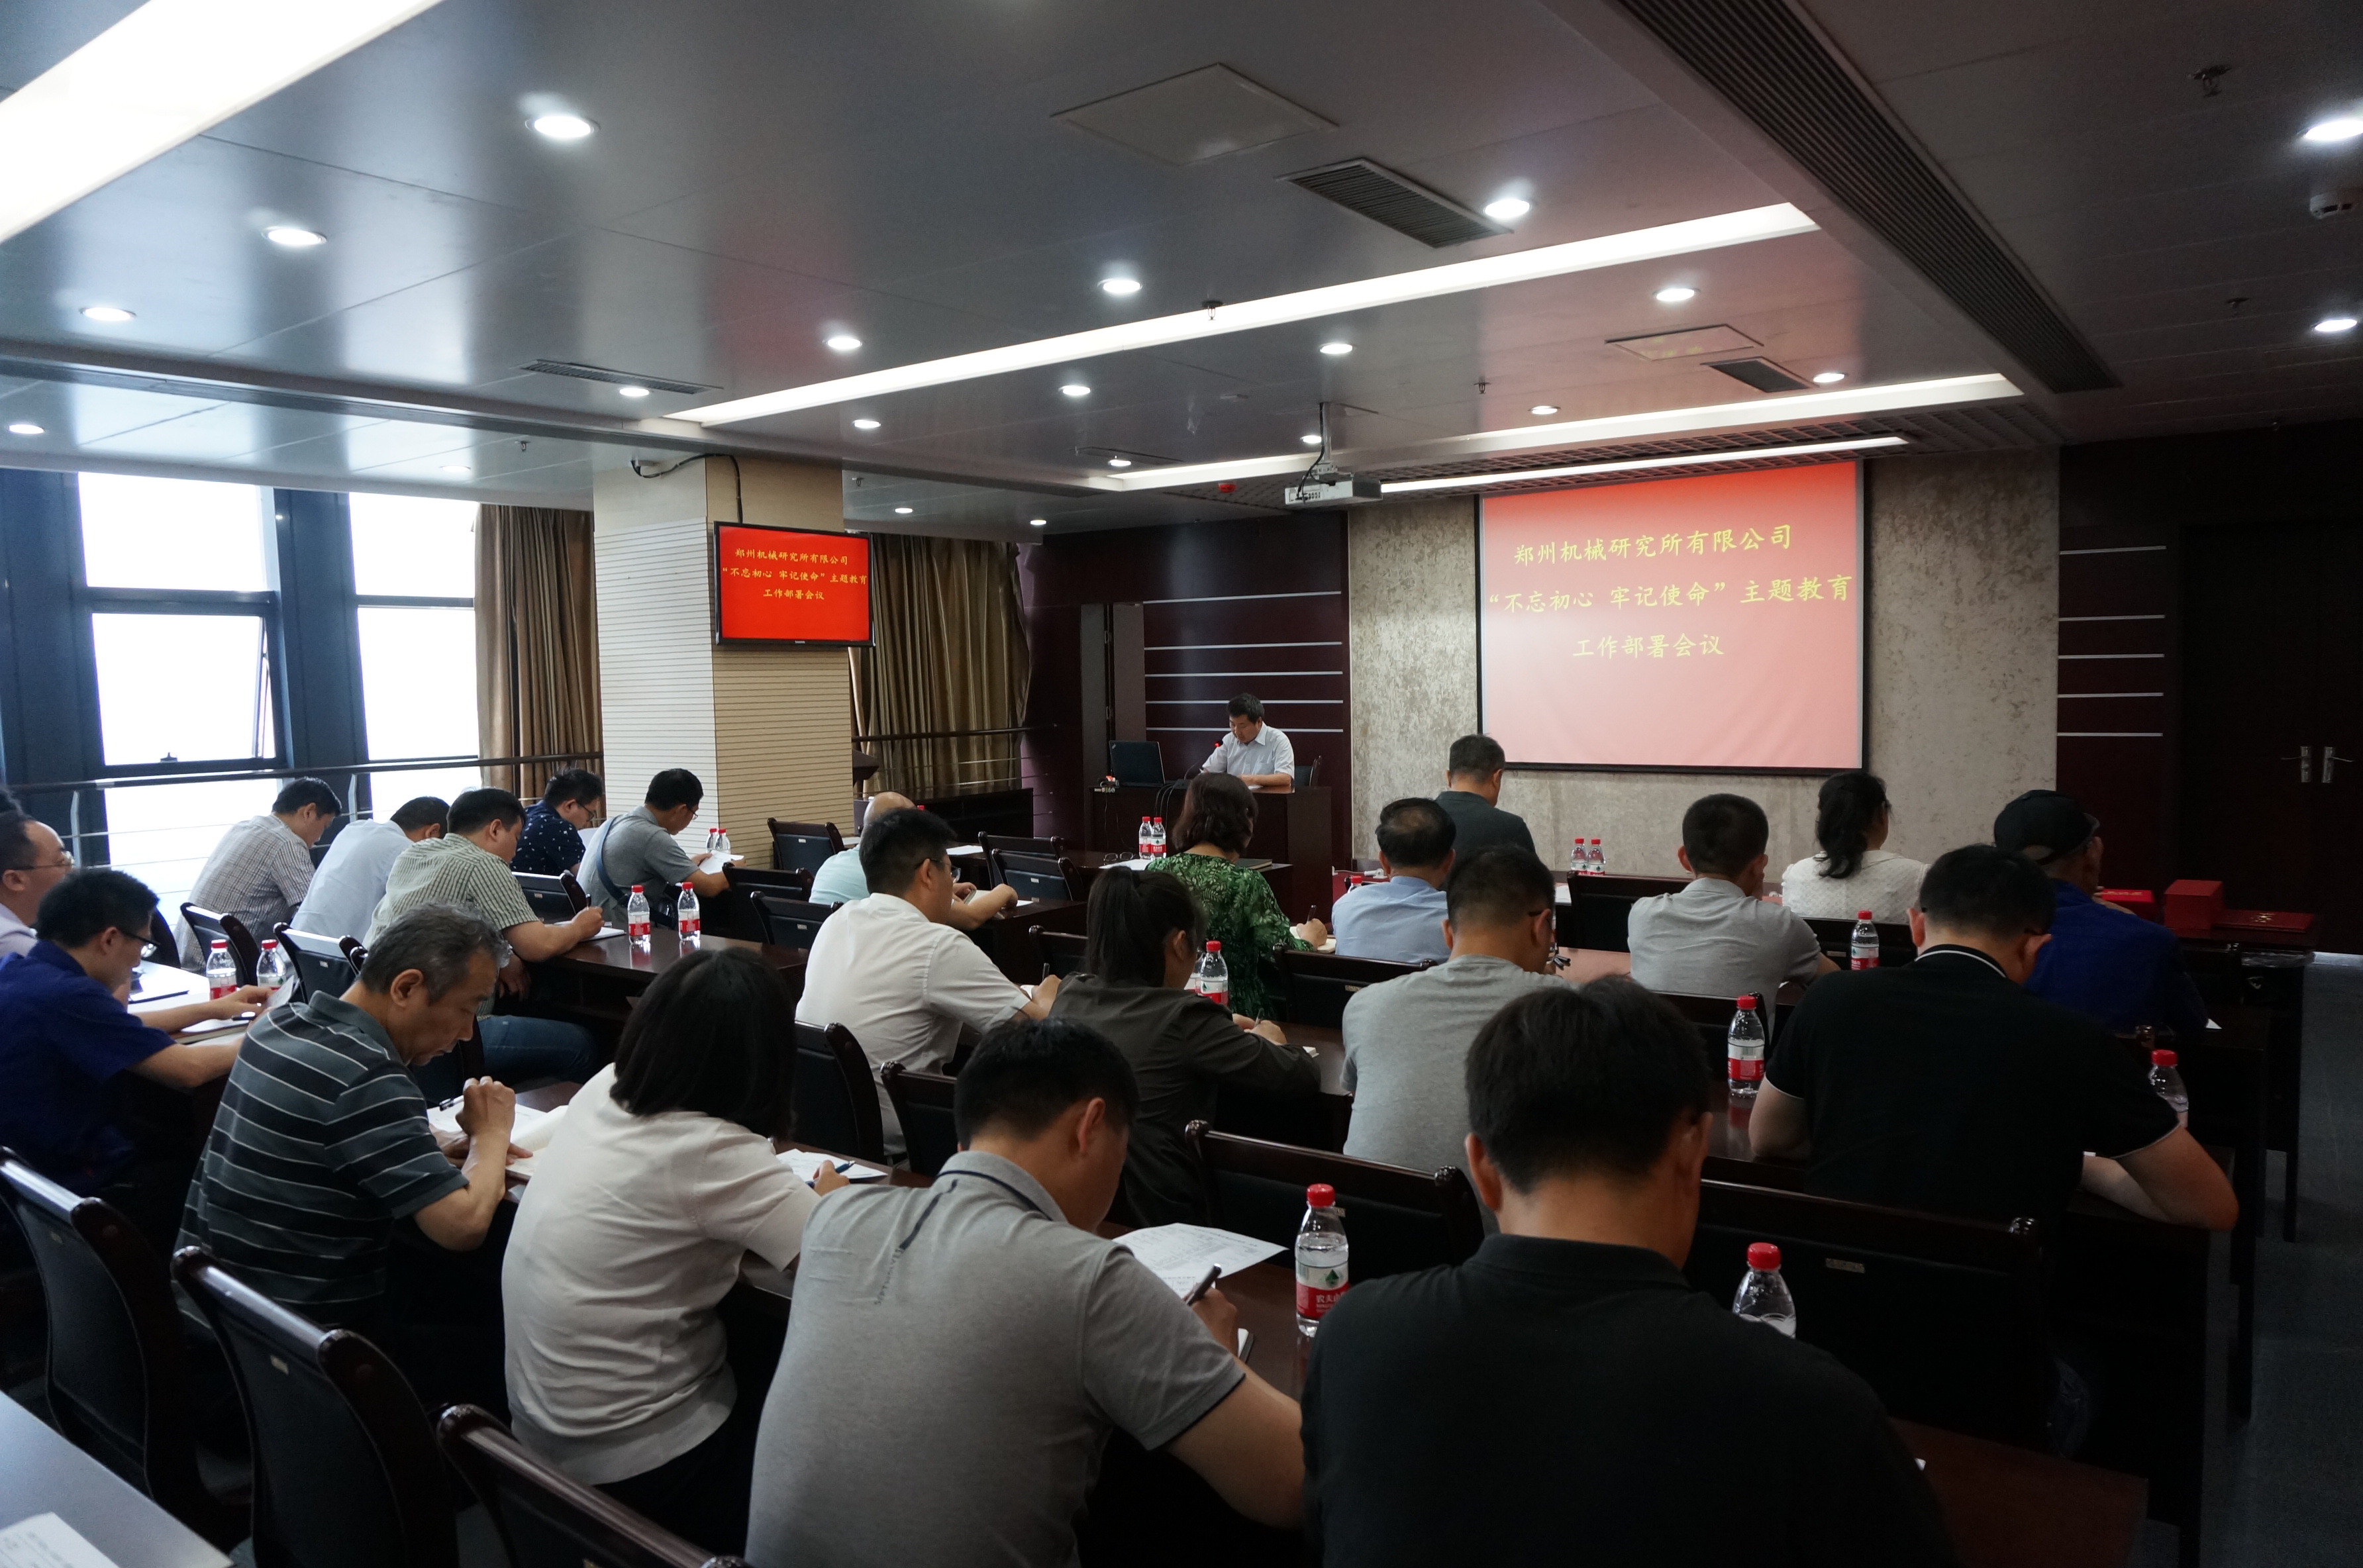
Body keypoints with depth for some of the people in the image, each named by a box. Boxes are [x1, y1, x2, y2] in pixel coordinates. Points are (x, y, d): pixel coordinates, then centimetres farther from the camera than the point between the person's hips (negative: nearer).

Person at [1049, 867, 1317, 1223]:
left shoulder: (1069, 997, -2)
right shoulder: (1184, 1017, -21)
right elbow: (1304, 1077, -14)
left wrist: (1220, 1030, 19)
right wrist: (1270, 1041, 7)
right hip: (1163, 1216, -7)